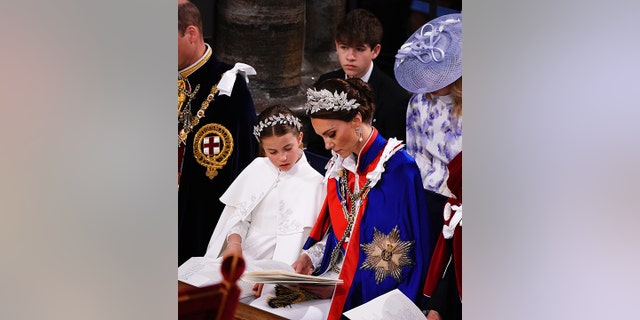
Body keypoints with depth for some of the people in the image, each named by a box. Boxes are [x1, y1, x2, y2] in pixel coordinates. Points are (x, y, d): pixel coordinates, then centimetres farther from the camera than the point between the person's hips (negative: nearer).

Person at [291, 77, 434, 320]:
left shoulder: (398, 168, -14)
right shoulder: (341, 166, 8)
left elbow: (399, 255, -16)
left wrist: (344, 286, -22)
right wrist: (311, 256, -1)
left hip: (372, 291, -6)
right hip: (338, 273, 6)